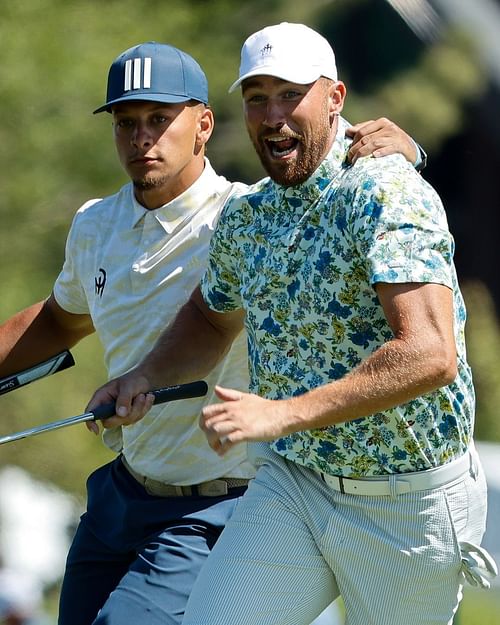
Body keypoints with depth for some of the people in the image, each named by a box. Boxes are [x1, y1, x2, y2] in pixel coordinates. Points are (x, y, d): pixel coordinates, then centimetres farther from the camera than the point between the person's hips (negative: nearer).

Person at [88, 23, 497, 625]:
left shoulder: (384, 194, -18)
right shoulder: (245, 217, 5)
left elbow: (431, 355, -30)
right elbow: (211, 318, 27)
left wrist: (286, 414, -34)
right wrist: (144, 377, 7)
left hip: (408, 506, -5)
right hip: (291, 483, 5)